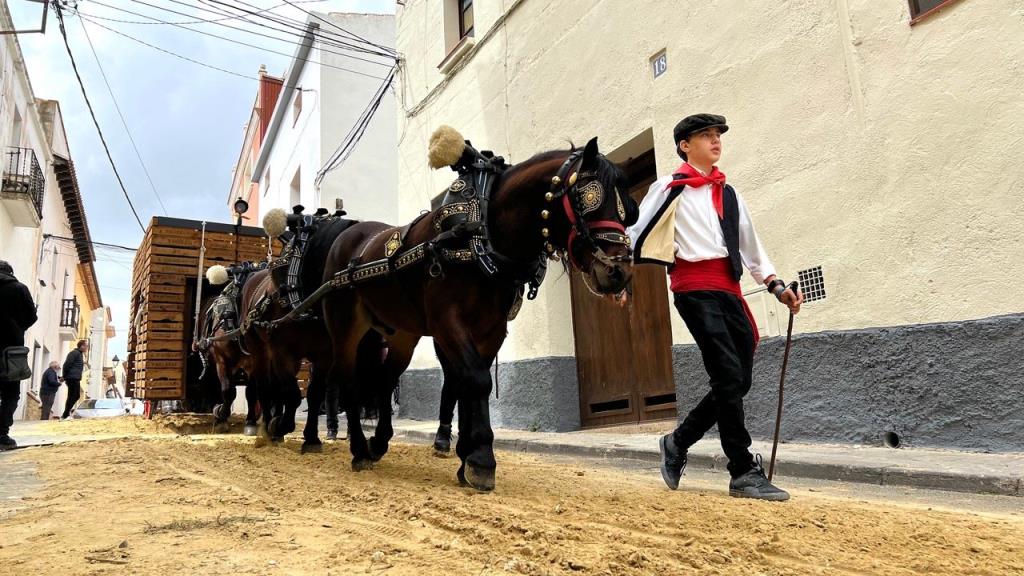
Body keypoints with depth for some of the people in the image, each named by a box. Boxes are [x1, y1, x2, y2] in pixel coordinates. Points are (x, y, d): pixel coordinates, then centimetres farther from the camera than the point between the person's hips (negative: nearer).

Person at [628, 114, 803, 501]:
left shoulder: (728, 193, 21)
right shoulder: (670, 189, 3)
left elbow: (749, 245, 23)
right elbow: (638, 233, 1)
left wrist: (776, 286, 15)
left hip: (729, 289, 7)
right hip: (695, 287, -7)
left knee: (738, 382, 6)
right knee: (729, 377, -12)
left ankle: (677, 443, 23)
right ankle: (745, 473, -2)